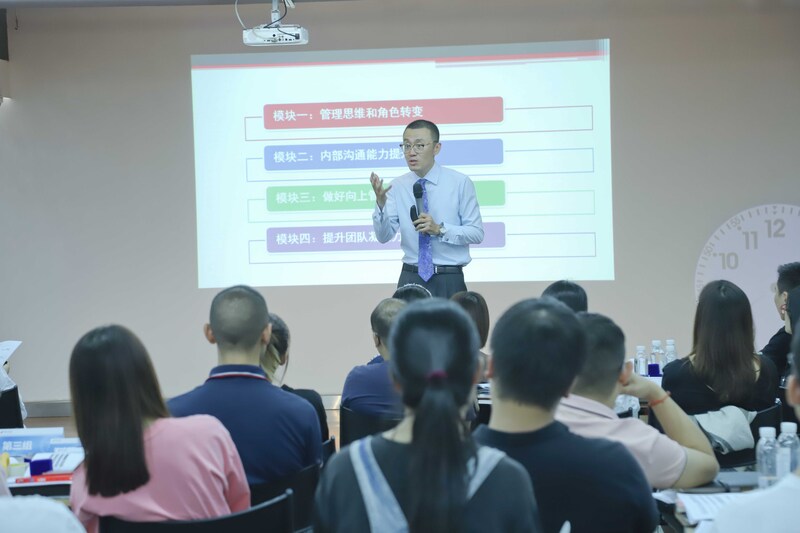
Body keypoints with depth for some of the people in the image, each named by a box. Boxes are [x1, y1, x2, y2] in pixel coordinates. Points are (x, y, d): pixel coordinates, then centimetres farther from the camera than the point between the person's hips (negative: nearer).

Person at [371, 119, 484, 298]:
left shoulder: (460, 183, -4)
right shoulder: (398, 186, 3)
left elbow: (477, 233, -4)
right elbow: (384, 236, -3)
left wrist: (440, 229, -18)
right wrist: (380, 203, -20)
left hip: (449, 281, -2)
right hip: (410, 279, 2)